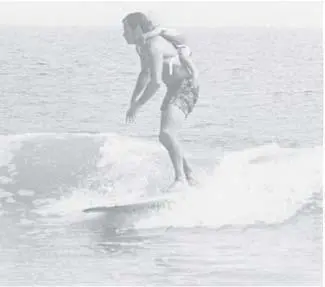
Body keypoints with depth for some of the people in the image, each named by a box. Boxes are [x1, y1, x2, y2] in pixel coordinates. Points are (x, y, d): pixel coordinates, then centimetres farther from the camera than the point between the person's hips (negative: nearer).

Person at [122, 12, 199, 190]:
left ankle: (180, 178, -19)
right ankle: (190, 176, 28)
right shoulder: (141, 47, 10)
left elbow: (156, 82, -30)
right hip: (174, 90, 11)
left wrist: (137, 106, -22)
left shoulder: (154, 46, -22)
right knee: (166, 137, 15)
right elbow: (145, 74, 27)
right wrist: (133, 100, 20)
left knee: (166, 134, -26)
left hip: (186, 88, -11)